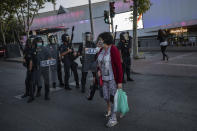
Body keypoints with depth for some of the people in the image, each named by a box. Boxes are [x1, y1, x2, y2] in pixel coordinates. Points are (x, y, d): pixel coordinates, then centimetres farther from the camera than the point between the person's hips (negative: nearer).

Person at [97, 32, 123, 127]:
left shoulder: (114, 50, -17)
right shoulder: (101, 50, 5)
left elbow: (119, 66, -17)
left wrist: (120, 81, -17)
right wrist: (99, 70, 2)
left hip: (113, 78, -6)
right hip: (104, 77, 7)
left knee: (112, 97, -1)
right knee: (106, 96, 15)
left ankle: (113, 119, 12)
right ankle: (109, 109, 44)